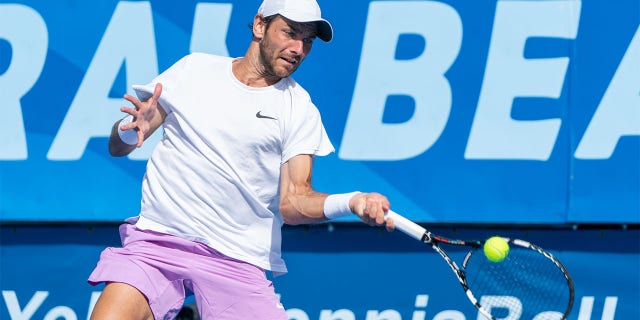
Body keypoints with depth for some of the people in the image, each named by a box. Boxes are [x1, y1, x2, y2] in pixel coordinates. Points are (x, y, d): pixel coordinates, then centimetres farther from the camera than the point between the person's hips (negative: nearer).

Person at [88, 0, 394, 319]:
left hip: (237, 261, 0)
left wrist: (353, 202, -23)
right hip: (157, 237, 0)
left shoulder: (299, 110, 6)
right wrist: (133, 129, -12)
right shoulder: (192, 69, 9)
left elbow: (291, 202, -4)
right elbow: (117, 146, 12)